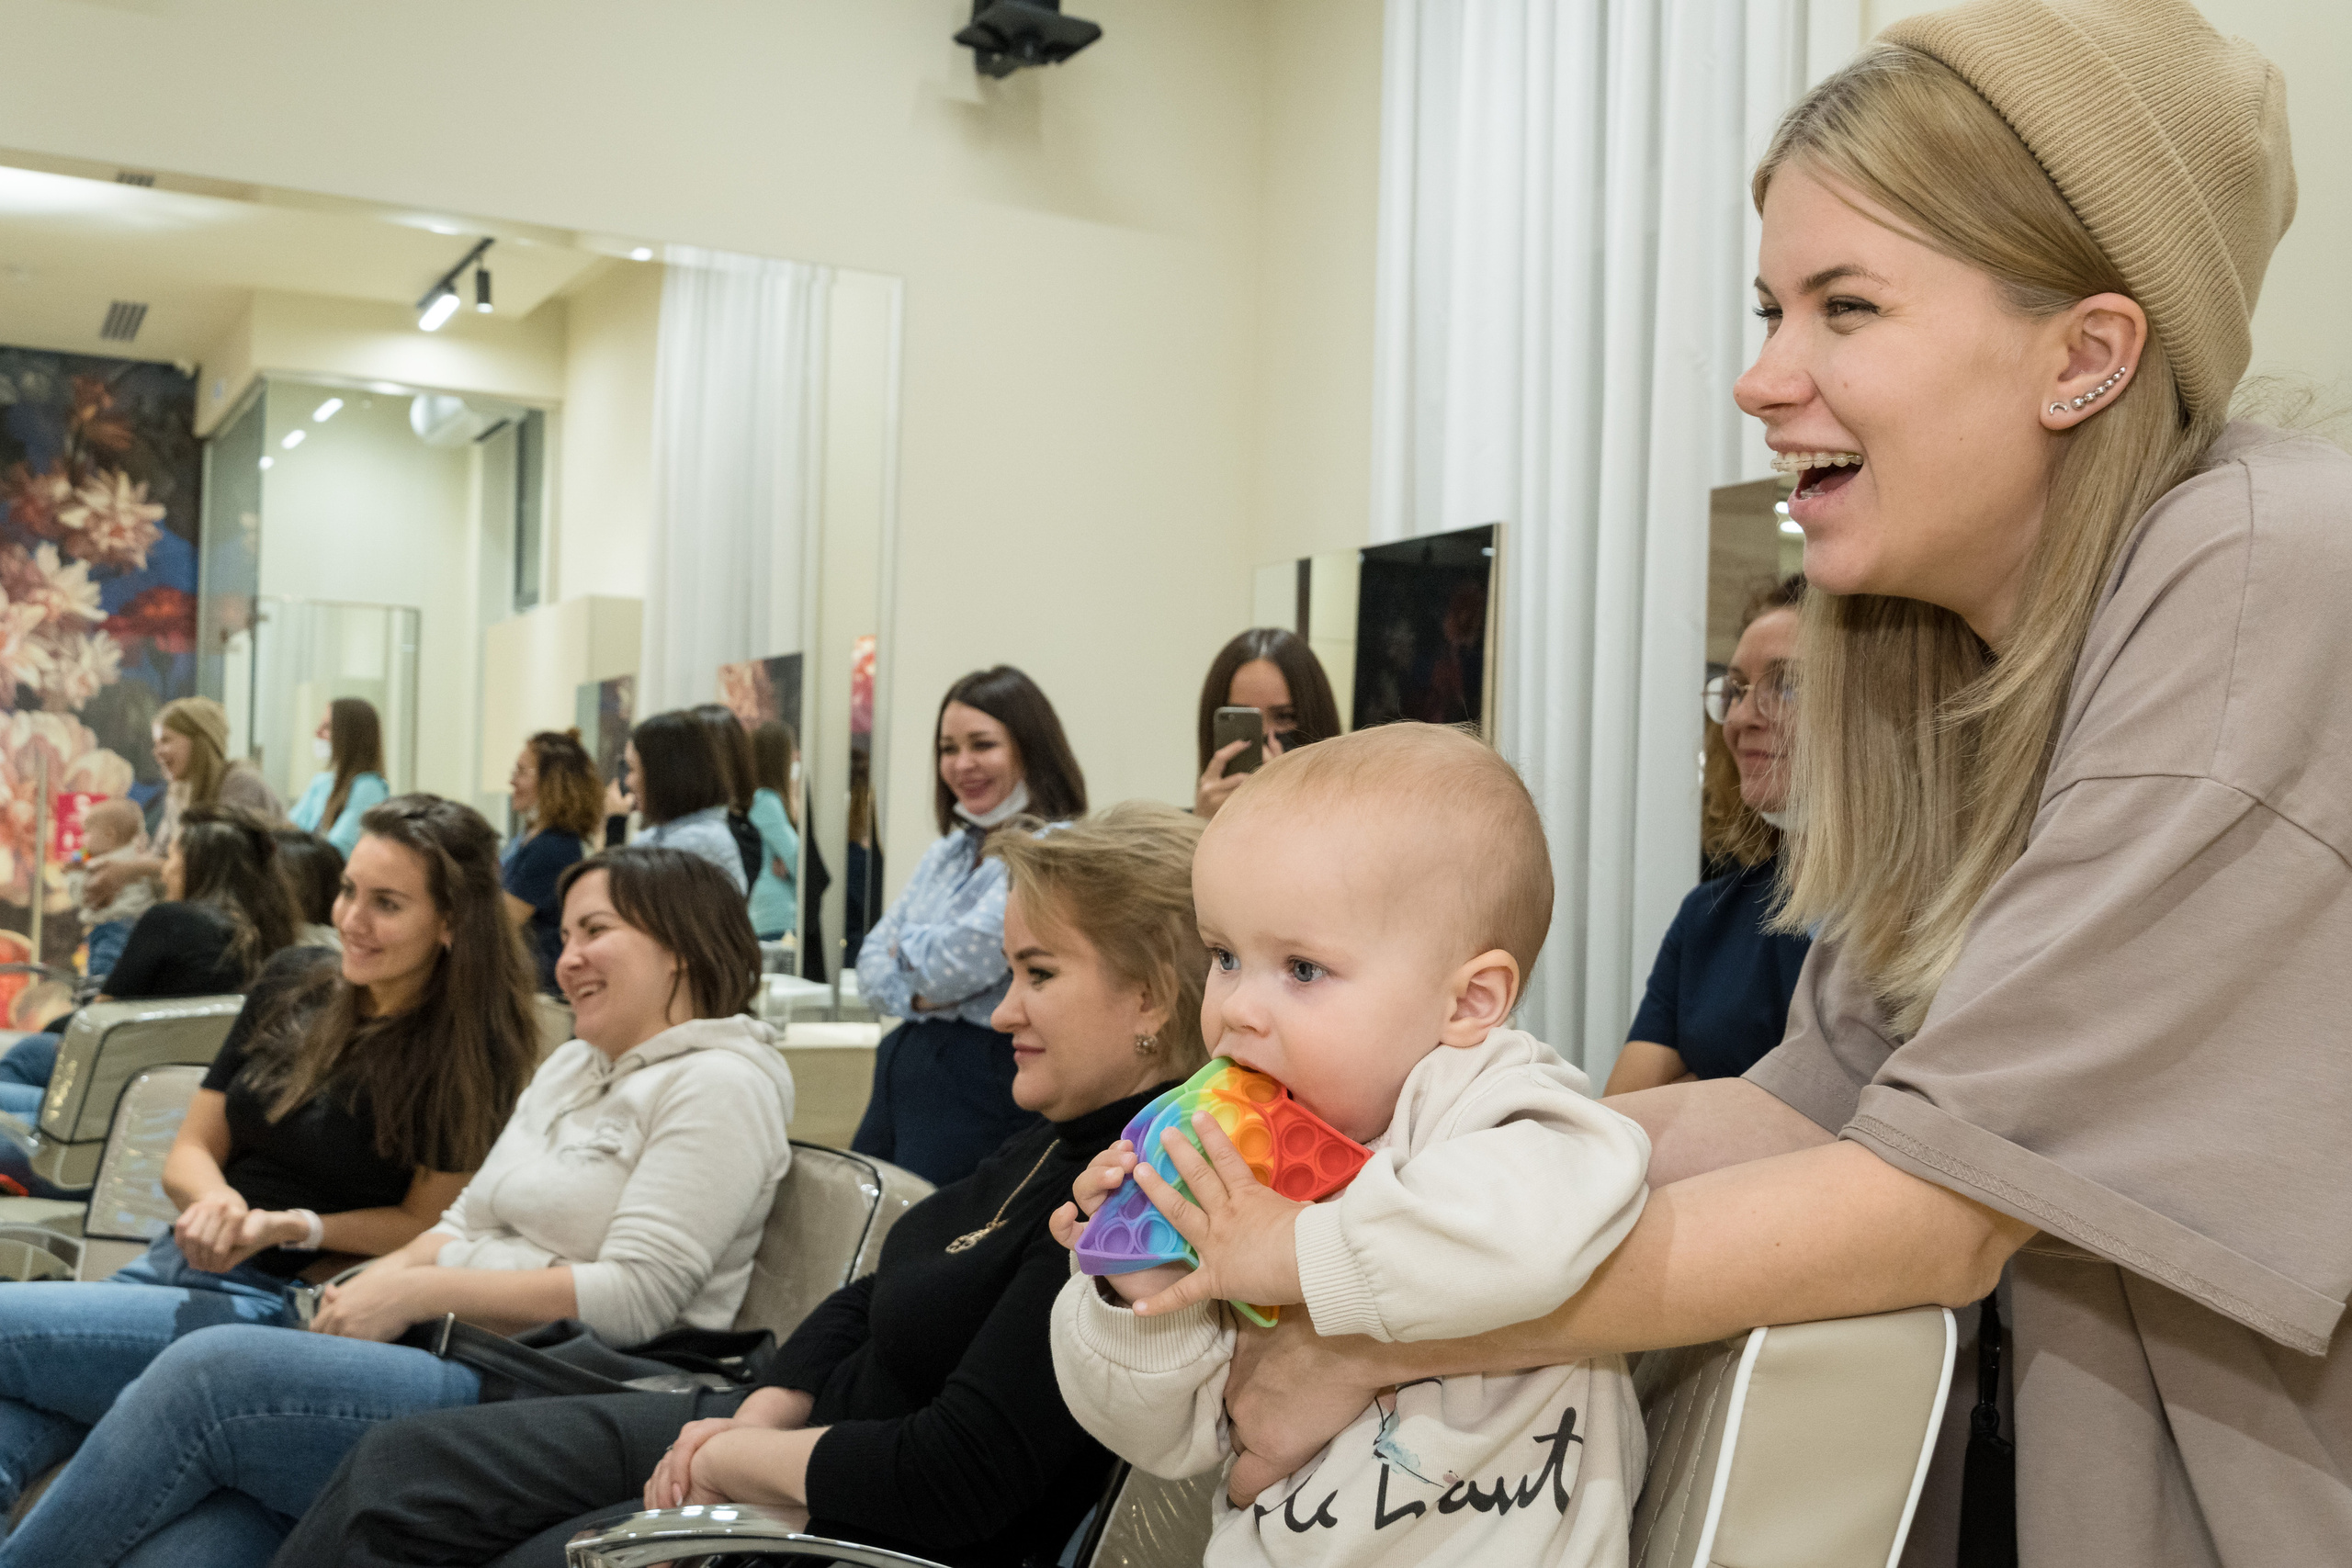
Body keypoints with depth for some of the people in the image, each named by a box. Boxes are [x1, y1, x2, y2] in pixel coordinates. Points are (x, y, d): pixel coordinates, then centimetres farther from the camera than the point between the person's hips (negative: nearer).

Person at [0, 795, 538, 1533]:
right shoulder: (294, 984, 10)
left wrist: (295, 1227, -18)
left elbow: (431, 1224, -5)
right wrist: (216, 1203, -10)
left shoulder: (471, 1054, -7)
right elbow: (190, 1152, 13)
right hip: (180, 1264, 6)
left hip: (284, 1302, -6)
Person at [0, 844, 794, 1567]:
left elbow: (634, 1297, -14)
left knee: (209, 1368, -20)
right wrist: (373, 1284, 0)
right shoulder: (570, 1065, 23)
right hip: (453, 1361, 7)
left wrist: (416, 1293, -12)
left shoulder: (720, 1083, -5)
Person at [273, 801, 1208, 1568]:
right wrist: (761, 1413, -4)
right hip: (808, 1423, 9)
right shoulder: (1059, 1142, 4)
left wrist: (736, 1457, -15)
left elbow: (953, 1477, -30)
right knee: (395, 1470, 7)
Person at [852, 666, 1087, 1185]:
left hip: (982, 1082, -8)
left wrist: (906, 941, 1)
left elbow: (961, 963, -20)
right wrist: (918, 997, -9)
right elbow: (871, 967, 12)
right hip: (903, 1063, 8)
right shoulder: (948, 851, 14)